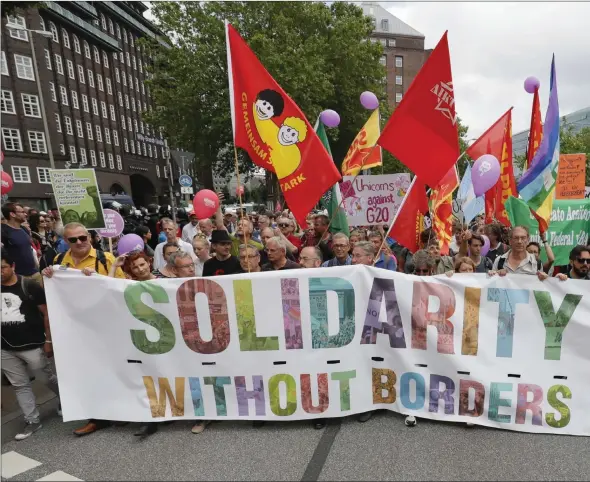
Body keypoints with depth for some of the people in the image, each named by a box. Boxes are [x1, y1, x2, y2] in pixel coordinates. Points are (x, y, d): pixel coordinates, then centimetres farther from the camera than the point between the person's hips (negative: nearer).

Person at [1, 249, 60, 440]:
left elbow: (46, 313, -9)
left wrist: (48, 340, -10)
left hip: (33, 346, -5)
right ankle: (32, 421, 26)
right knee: (20, 385, 13)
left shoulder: (29, 285, -12)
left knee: (48, 379, 8)